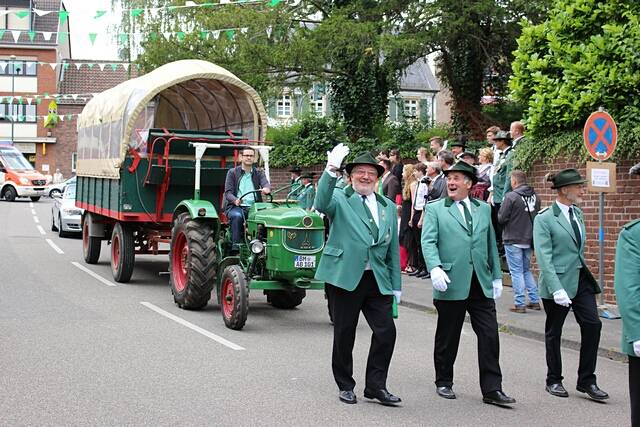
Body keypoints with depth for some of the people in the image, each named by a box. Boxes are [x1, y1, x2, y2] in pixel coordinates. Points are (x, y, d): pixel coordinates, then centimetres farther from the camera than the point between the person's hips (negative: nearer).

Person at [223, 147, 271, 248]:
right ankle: (236, 247, -33)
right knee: (237, 216, -36)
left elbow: (266, 184, -4)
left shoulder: (259, 173, 16)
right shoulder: (232, 172, 9)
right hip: (235, 207, -1)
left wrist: (266, 188, -31)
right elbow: (228, 192, -1)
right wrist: (235, 200, -25)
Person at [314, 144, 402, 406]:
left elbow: (393, 249, 15)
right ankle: (345, 386, 20)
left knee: (386, 331, -3)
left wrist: (396, 285, 11)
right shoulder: (340, 200, 1)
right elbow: (322, 203, -24)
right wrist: (330, 171, -37)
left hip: (378, 280, 4)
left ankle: (376, 385, 10)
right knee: (344, 334, 5)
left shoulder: (388, 207, 15)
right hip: (344, 277, -3)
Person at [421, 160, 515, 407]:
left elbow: (491, 244, 17)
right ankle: (444, 383, 24)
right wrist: (435, 268, -23)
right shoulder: (435, 209, 4)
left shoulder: (483, 209, 15)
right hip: (451, 284, -3)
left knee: (490, 335, -2)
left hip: (481, 284, 3)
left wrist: (497, 276, 14)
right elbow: (428, 241, -7)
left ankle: (492, 390, 3)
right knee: (447, 338, 8)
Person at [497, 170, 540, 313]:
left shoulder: (511, 196, -16)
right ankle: (534, 301, 17)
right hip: (529, 239, 6)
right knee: (526, 270, 18)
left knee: (516, 272, 1)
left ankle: (519, 303, 1)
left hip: (513, 240, -6)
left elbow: (501, 219, -14)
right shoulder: (534, 196, 4)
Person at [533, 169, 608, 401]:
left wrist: (585, 272, 17)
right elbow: (544, 257, -18)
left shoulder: (577, 213, 10)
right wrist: (556, 289, -25)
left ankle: (586, 381, 8)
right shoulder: (544, 218, -12)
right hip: (558, 281, -6)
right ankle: (554, 381, 22)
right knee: (554, 332, 7)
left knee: (592, 325, -3)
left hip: (581, 279, 6)